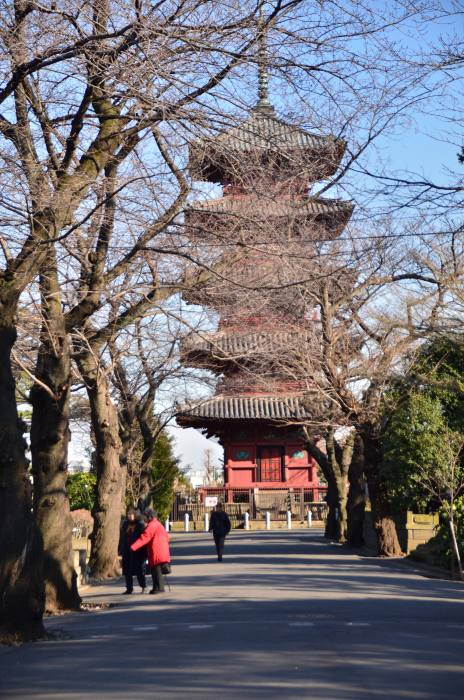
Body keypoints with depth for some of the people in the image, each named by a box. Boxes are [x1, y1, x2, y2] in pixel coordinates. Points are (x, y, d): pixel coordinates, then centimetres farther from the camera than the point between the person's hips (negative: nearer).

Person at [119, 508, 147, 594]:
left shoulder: (140, 525, -7)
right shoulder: (125, 524, 10)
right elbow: (122, 537, 15)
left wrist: (143, 551, -12)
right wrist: (121, 548, 10)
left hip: (137, 552, -5)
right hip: (127, 552, 5)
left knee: (139, 571, 1)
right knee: (127, 572, 7)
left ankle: (143, 587, 17)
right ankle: (129, 589, 15)